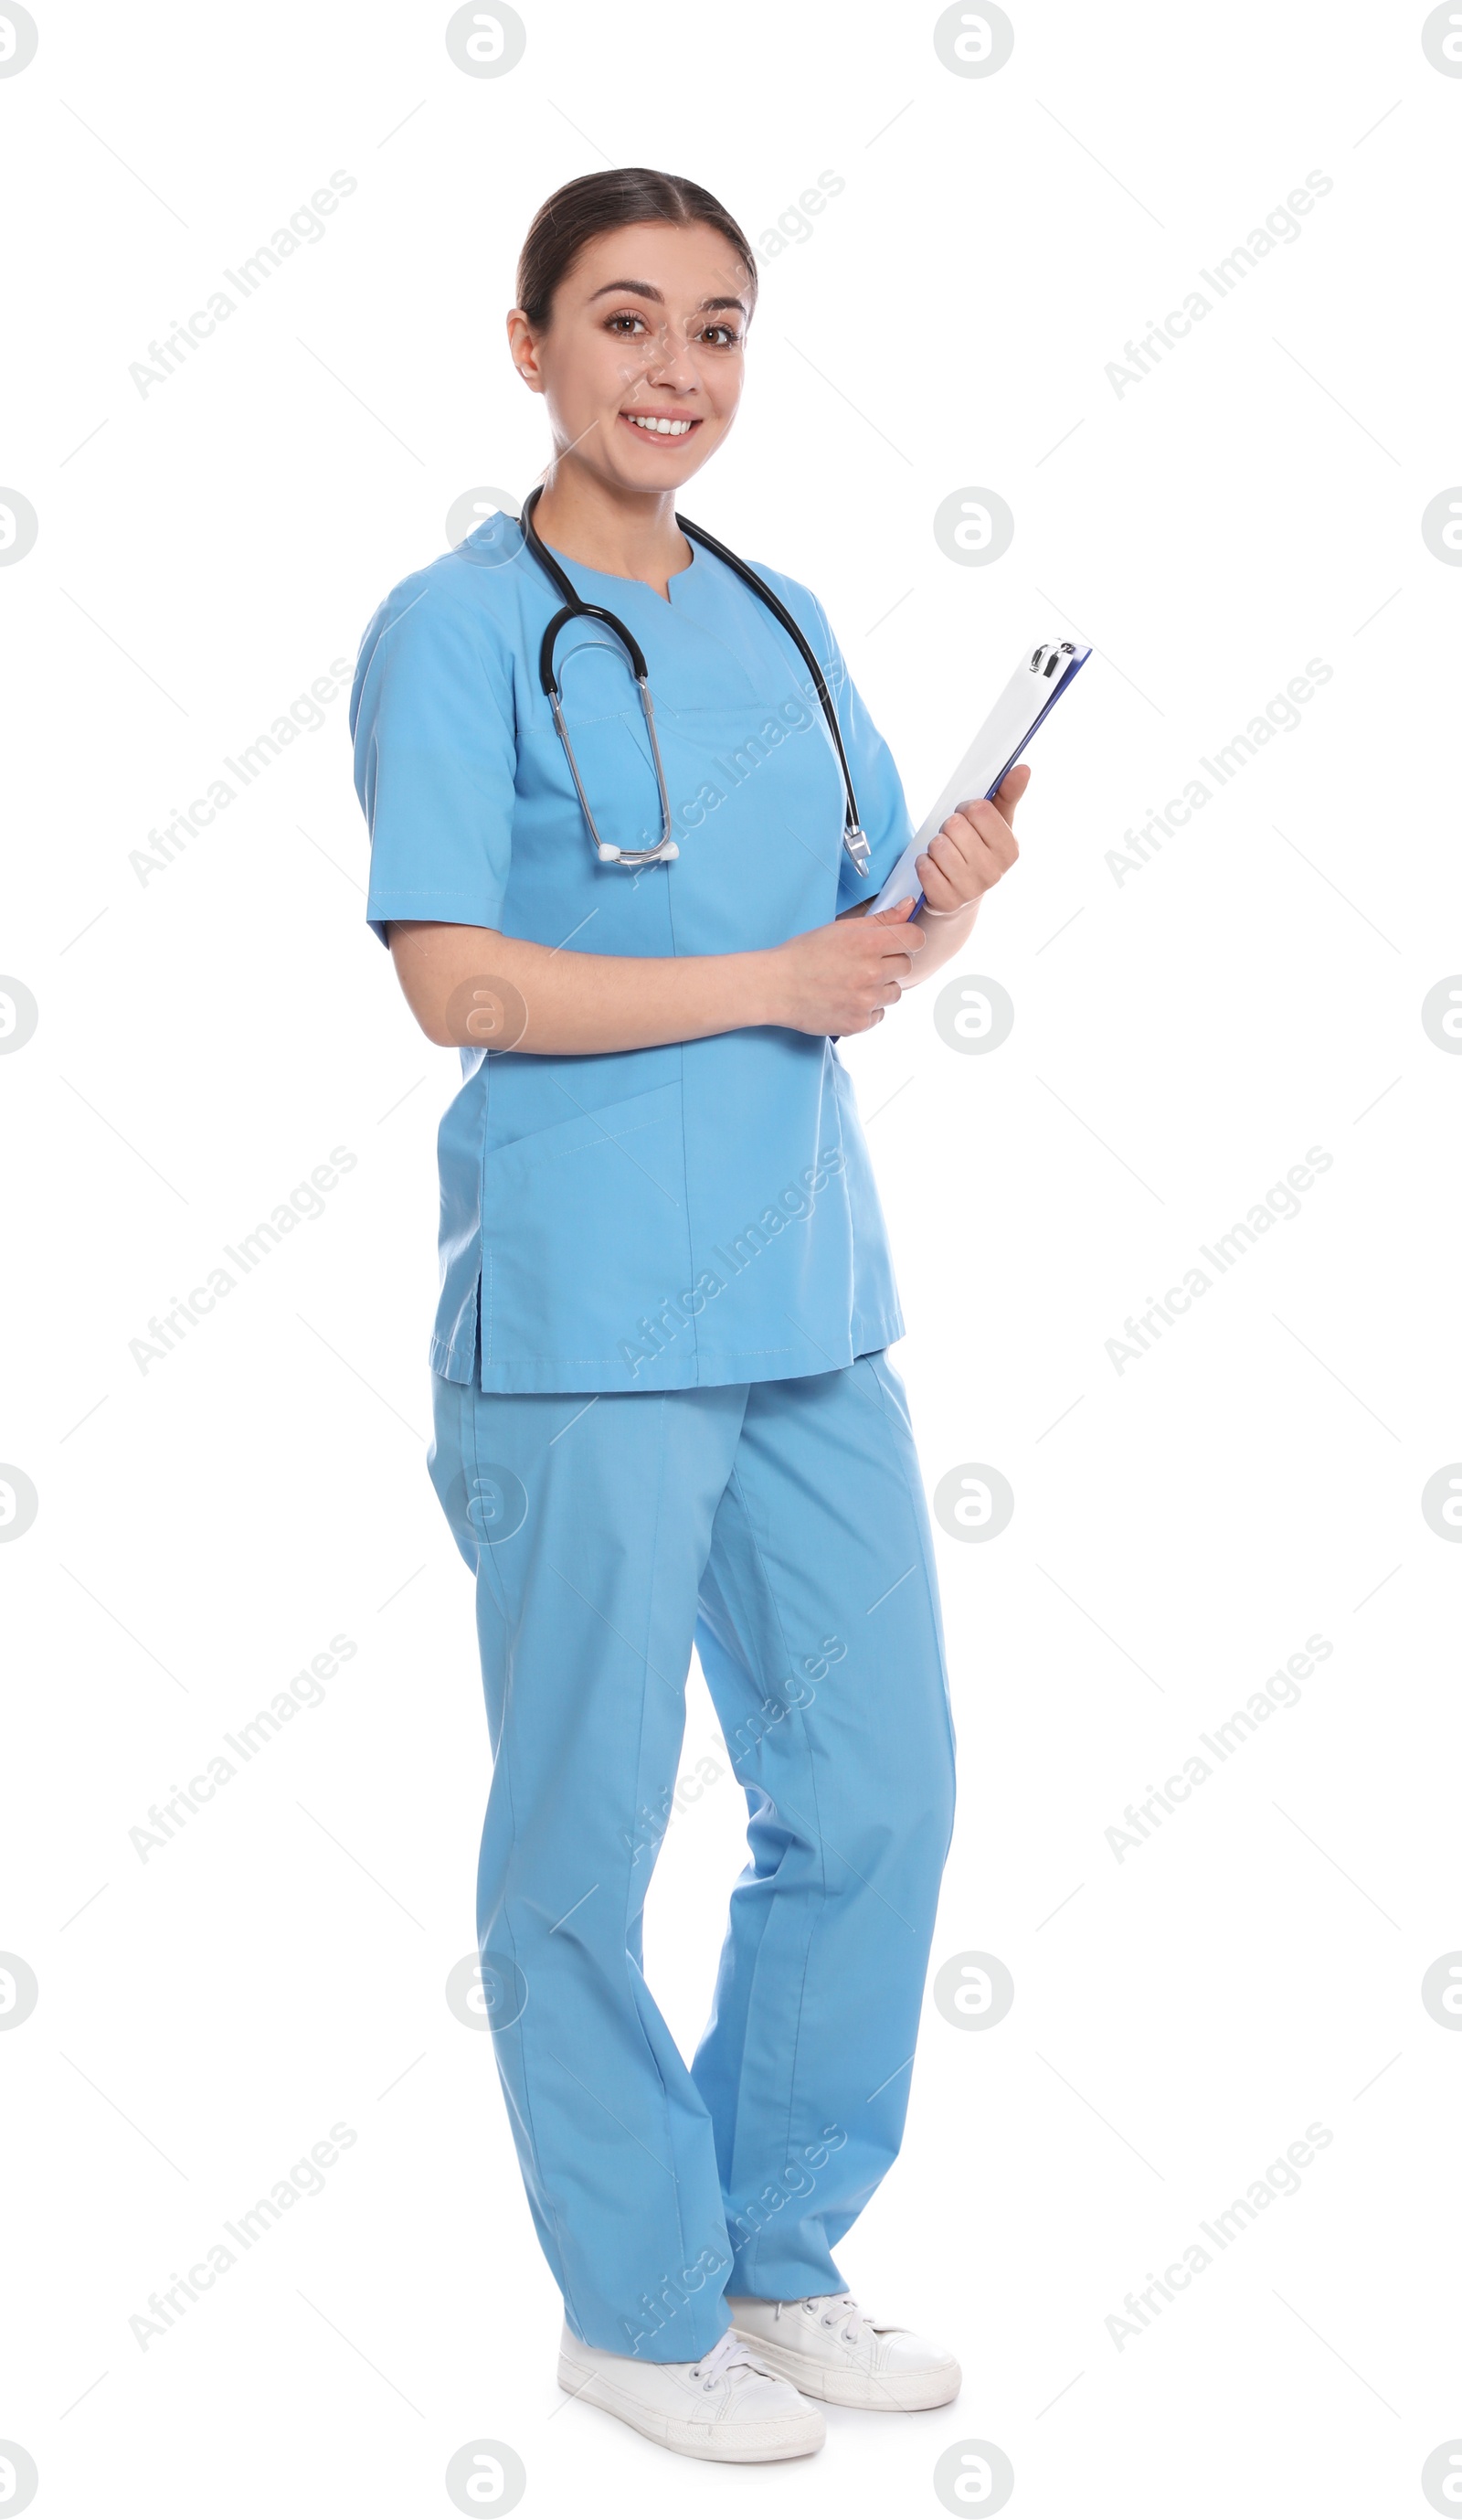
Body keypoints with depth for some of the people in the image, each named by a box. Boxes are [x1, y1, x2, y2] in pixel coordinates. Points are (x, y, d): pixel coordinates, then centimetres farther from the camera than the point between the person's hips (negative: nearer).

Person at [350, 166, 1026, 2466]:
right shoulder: (456, 632, -6)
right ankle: (634, 2309, 23)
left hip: (809, 1299, 7)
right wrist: (770, 983, -14)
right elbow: (460, 981, -15)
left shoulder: (782, 624, 13)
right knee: (590, 1833, 4)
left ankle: (775, 2258, 30)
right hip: (584, 1318, -7)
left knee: (880, 1795, 12)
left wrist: (954, 892, -5)